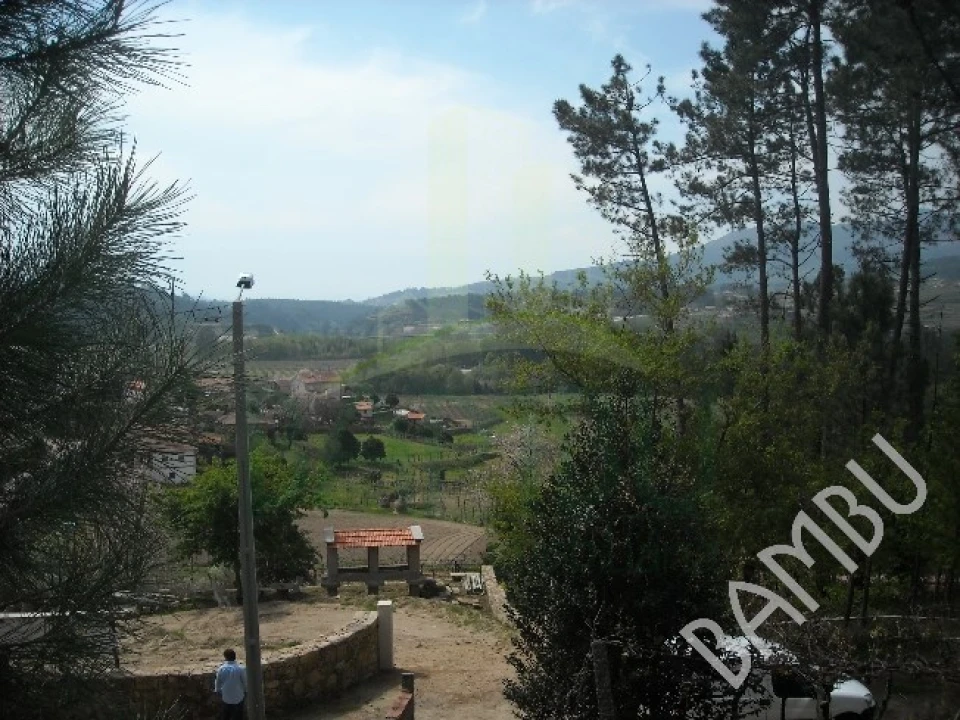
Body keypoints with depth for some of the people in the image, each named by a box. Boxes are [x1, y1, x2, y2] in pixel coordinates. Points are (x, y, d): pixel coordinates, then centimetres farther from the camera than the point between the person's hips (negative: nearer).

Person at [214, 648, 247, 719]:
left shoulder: (221, 669, -16)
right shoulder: (241, 669, -20)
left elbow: (218, 682, -3)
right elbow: (245, 682, -8)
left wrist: (217, 690, 18)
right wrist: (245, 691, 11)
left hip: (225, 698, 1)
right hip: (238, 698, -1)